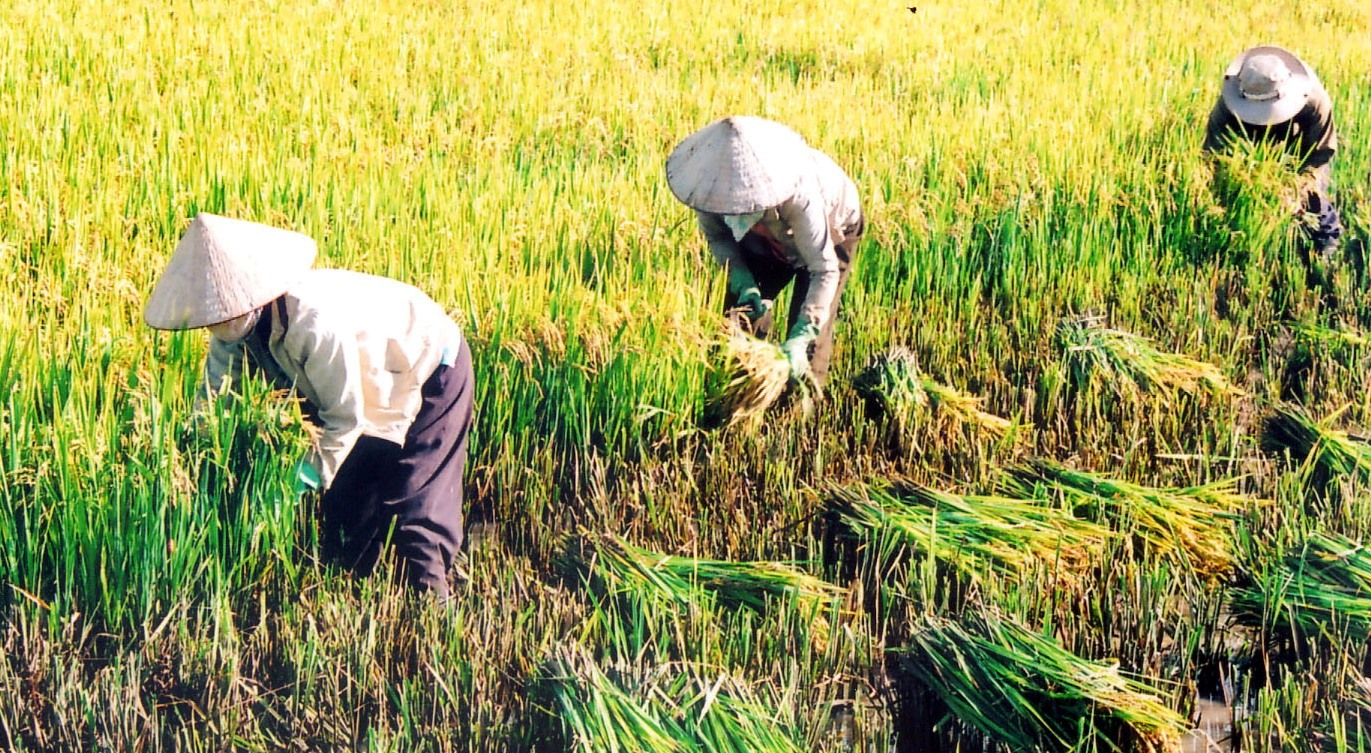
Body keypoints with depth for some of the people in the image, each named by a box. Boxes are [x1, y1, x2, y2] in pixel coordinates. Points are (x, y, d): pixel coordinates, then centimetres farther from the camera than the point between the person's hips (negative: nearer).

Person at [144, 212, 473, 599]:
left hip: (431, 368, -8)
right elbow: (212, 394, -9)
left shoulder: (315, 323, -41)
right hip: (372, 381, 8)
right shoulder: (239, 320, -18)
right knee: (342, 500, 8)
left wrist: (301, 484, -29)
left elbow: (344, 419, -31)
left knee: (418, 509, -11)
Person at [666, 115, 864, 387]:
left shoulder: (799, 194, -47)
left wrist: (800, 340, -52)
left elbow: (824, 270, -42)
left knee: (812, 330, -14)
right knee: (741, 309, 0)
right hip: (767, 240, 5)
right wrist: (743, 282, -29)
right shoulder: (712, 184, -33)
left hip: (831, 231, -5)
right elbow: (716, 235, -11)